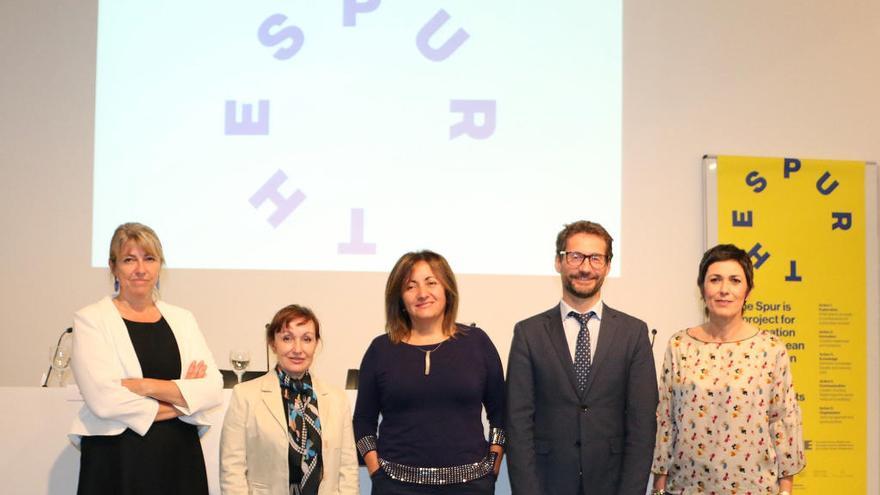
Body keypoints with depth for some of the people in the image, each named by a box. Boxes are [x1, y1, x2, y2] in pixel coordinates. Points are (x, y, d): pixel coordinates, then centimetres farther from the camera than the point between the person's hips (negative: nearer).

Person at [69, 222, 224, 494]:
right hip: (116, 461, -3)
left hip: (181, 457, 3)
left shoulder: (182, 319, 8)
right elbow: (104, 399, -15)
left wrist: (145, 386, -15)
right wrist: (183, 400, -7)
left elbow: (213, 390, -3)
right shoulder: (91, 319, -3)